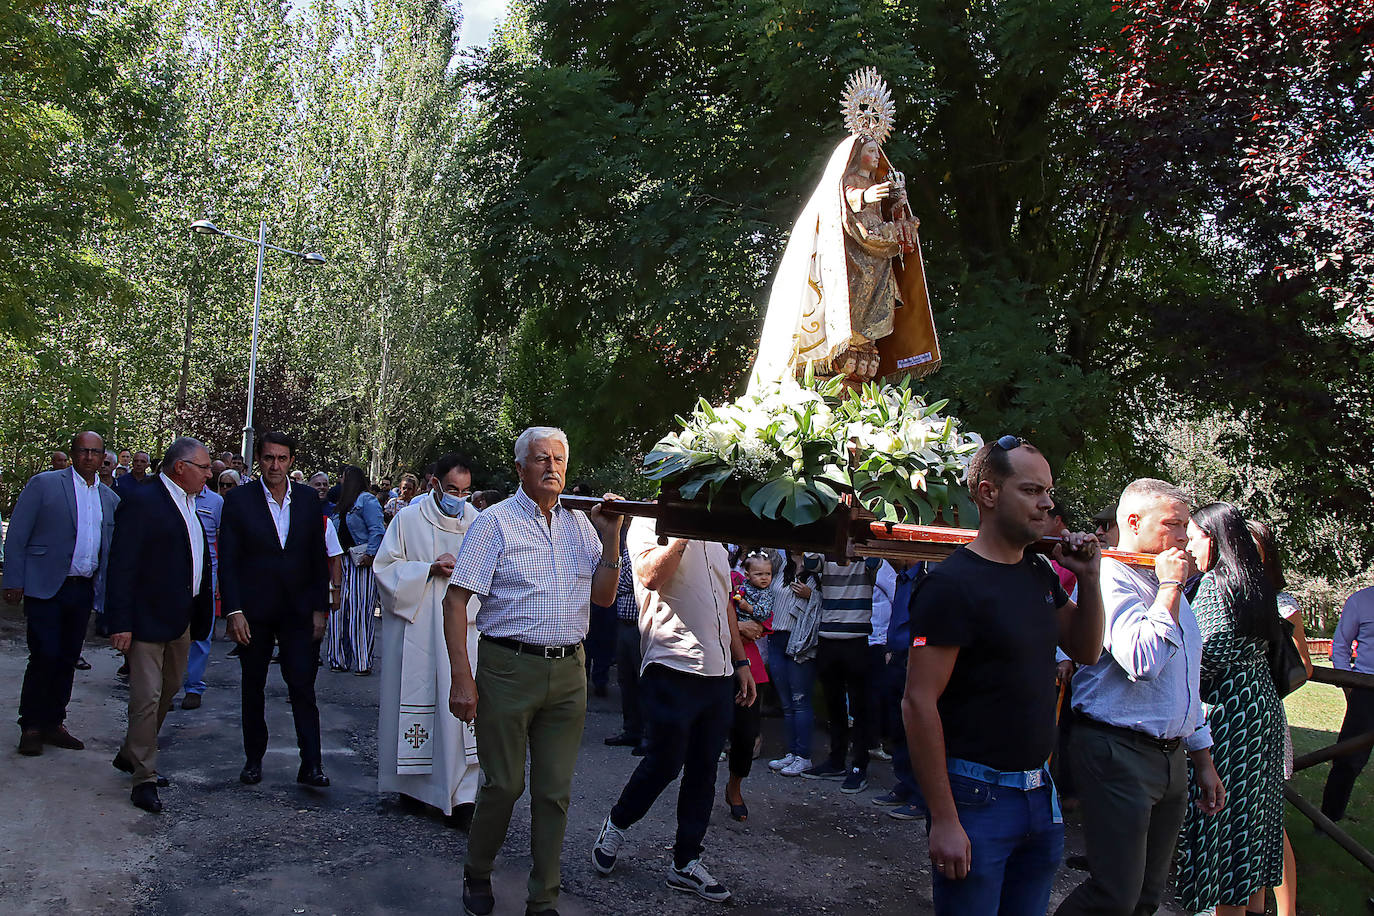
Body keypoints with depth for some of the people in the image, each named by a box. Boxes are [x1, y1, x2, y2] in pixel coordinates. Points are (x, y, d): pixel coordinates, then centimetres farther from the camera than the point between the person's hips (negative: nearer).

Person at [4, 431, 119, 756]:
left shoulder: (110, 499, 12)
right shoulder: (43, 484, -2)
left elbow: (111, 549, 16)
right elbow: (16, 535, -3)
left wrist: (106, 591, 10)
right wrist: (14, 581, -9)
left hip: (84, 591, 5)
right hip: (46, 588, -5)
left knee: (68, 659, 9)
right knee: (45, 657, -6)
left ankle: (53, 724, 20)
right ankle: (31, 727, 8)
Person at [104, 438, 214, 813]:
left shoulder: (190, 504, 13)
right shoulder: (142, 501, -14)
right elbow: (122, 566, -17)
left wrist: (200, 615, 15)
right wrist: (120, 623, -20)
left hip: (182, 618, 9)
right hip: (148, 619, -9)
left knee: (169, 690, 17)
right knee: (147, 698, -5)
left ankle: (131, 754, 35)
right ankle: (144, 779, 6)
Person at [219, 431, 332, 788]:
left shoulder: (308, 499, 3)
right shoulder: (238, 500, -3)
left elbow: (319, 559, 6)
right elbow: (228, 561, -4)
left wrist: (320, 609, 2)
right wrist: (233, 611, -11)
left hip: (298, 610, 1)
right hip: (253, 611, 0)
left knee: (303, 687, -5)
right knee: (253, 687, 12)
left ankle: (311, 765, -2)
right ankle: (253, 759, 26)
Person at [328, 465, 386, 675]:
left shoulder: (366, 500, -8)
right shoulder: (345, 504, 19)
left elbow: (377, 531, -17)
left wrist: (370, 555, -22)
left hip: (362, 563, -9)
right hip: (345, 562, 9)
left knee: (360, 611, -6)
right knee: (339, 609, 7)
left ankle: (364, 662, 0)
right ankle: (340, 659, 15)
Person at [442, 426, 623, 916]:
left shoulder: (580, 523, 11)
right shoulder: (496, 522, -4)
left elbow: (604, 596, 12)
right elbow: (455, 599, -8)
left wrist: (610, 538, -1)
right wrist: (462, 678, -15)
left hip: (568, 672, 4)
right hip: (509, 668, -4)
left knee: (555, 792, 8)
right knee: (504, 784, 5)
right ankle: (477, 874, 32)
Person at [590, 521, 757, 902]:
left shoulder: (715, 539, 20)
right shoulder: (649, 524, -2)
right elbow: (651, 576, -23)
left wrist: (741, 662, 20)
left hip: (719, 673, 7)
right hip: (674, 668, -7)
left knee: (704, 769, 9)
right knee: (665, 763, 1)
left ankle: (686, 863, 20)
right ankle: (615, 826, 27)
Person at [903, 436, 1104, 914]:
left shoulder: (1040, 574, 9)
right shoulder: (952, 583, -16)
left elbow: (1086, 651, 21)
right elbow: (919, 704, -19)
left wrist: (1089, 579, 4)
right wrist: (943, 820, -20)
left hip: (1038, 792, 8)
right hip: (976, 797, -8)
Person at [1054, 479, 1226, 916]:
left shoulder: (1169, 590, 19)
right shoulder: (1110, 579, -11)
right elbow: (1142, 660, -27)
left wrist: (1203, 761, 25)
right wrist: (1170, 587, -16)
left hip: (1171, 758, 9)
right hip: (1118, 753, -9)